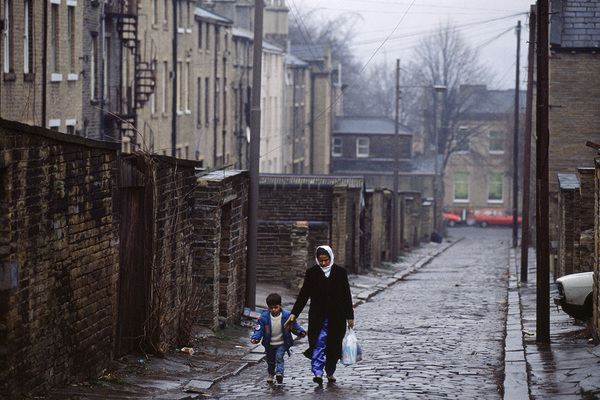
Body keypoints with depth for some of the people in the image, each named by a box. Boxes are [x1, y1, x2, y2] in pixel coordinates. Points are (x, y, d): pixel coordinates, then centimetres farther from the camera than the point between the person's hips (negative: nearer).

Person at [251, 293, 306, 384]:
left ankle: (279, 373, -28)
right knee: (270, 360, 15)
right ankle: (270, 375, 36)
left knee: (279, 357, -22)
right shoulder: (264, 317, -9)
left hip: (282, 343, -2)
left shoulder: (286, 316, -9)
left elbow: (294, 326, 1)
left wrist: (300, 332, -16)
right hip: (270, 344, 2)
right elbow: (259, 329, -7)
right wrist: (255, 338, -24)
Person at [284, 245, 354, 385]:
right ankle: (318, 373, -21)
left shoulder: (340, 272, 3)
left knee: (334, 345, 7)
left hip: (336, 316, 2)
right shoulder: (312, 273, 1)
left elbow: (346, 295, 7)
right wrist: (294, 314, -1)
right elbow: (303, 295, 4)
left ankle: (330, 372, 23)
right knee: (319, 343, -13)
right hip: (318, 315, -1)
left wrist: (350, 316, 6)